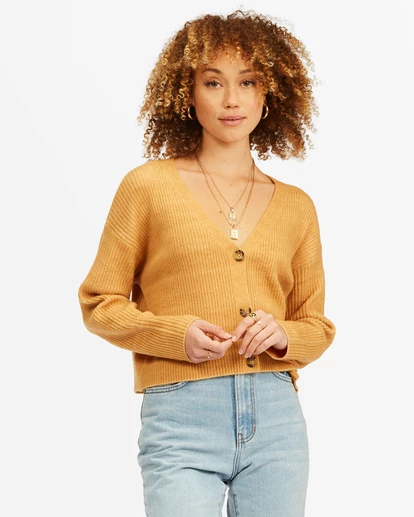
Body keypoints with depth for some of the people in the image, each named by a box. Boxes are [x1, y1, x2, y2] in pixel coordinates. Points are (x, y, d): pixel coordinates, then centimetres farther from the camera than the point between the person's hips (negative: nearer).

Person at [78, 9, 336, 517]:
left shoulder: (296, 206, 12)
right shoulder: (148, 185, 3)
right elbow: (99, 303, 5)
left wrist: (282, 336, -5)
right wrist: (176, 334, -11)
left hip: (276, 418, 3)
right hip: (180, 417, -3)